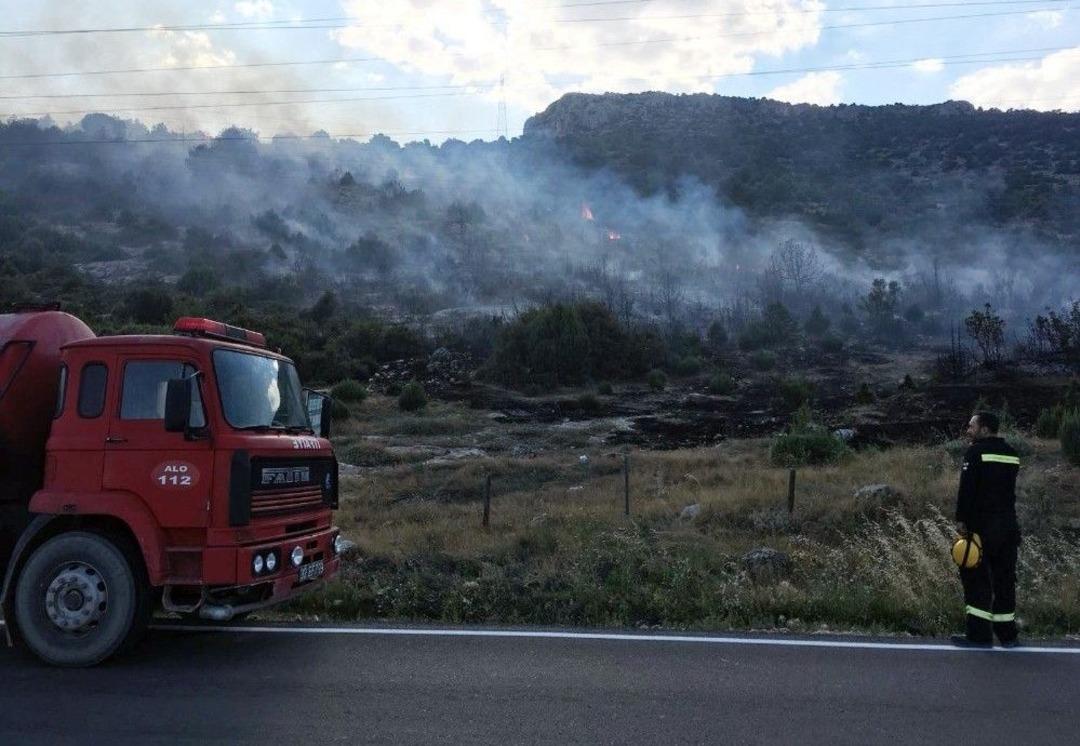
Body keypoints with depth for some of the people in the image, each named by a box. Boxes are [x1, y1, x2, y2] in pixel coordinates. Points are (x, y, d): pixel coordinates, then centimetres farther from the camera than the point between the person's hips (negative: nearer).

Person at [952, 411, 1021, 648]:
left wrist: (961, 519, -13)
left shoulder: (976, 452, -11)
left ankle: (979, 635, -1)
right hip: (1009, 526, 7)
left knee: (976, 577, -1)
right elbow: (1009, 489, 15)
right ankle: (1007, 635, 18)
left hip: (982, 525, -7)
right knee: (1005, 579, 12)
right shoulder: (1011, 453, 11)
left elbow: (966, 489, -16)